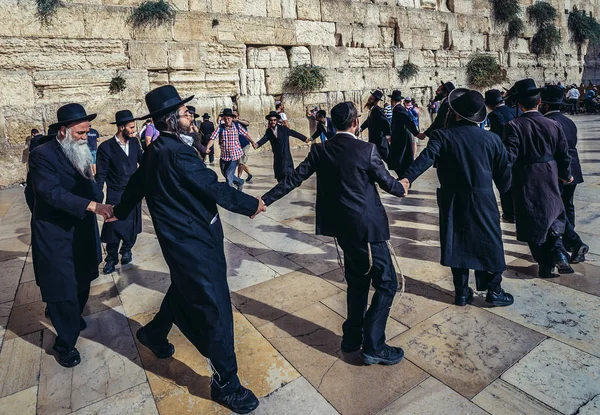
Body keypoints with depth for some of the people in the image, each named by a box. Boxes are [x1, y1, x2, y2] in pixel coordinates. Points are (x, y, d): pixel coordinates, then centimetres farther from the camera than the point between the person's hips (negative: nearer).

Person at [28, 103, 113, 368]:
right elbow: (52, 192, -29)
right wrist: (93, 205, -37)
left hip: (81, 232, 7)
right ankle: (65, 343, 22)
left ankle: (73, 318, 46)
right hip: (55, 236, -7)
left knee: (81, 284, 19)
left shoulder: (80, 153, 7)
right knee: (63, 290, 2)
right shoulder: (42, 155, -16)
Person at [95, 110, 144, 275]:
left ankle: (126, 250, 36)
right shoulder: (106, 147, -11)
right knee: (113, 227, 4)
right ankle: (111, 258, 23)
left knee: (132, 225, 13)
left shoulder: (134, 142, 1)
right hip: (116, 194, -4)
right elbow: (101, 174, -8)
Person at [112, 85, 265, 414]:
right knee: (215, 309, -1)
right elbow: (213, 188, -21)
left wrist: (120, 212, 37)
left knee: (183, 291, 30)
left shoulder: (155, 151, 8)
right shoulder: (177, 152, -23)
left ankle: (154, 334, 54)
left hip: (182, 238, 10)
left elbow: (136, 184, 20)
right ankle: (225, 383, 14)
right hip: (193, 242, -10)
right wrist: (251, 204, -8)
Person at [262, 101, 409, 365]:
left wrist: (265, 200, 5)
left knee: (357, 281, 22)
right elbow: (386, 182, -3)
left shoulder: (320, 151, 0)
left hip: (342, 226, 6)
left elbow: (294, 179, -1)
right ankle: (373, 346, 10)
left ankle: (352, 338, 32)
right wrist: (402, 190, 19)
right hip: (367, 227, -6)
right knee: (386, 283, 7)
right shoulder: (367, 150, -13)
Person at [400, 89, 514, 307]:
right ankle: (494, 291, 22)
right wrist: (503, 191, 24)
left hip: (452, 200, 0)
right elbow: (503, 172, 6)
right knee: (489, 244, 13)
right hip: (483, 200, 1)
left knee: (457, 244, 11)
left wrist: (407, 177, -36)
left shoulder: (442, 135, -8)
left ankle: (462, 292, 21)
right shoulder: (492, 139, 0)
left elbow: (426, 157, -26)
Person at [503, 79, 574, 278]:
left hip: (526, 182, -3)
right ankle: (557, 248, 3)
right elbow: (564, 155, 3)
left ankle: (545, 264, 17)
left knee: (533, 223, 10)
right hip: (549, 180, 3)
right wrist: (566, 175, 20)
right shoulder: (553, 125, -3)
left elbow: (509, 157, -21)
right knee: (553, 215, 24)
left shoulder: (513, 126, -15)